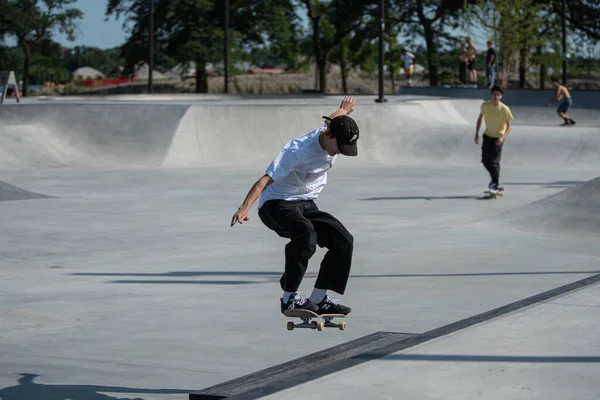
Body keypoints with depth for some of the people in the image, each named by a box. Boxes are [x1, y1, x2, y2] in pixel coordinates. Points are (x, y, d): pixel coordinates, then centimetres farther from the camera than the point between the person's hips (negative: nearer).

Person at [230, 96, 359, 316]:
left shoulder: (334, 136, -3)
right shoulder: (298, 150, -26)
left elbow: (332, 119, 24)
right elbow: (267, 179, -32)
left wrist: (345, 110, 48)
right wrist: (245, 207, -45)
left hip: (306, 205, 8)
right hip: (276, 204, -8)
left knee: (344, 240, -5)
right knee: (306, 232, -37)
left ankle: (318, 299, 2)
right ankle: (289, 298, -29)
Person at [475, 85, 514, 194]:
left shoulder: (504, 109, -20)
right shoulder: (485, 105, -9)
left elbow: (509, 126, -15)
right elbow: (480, 118, 8)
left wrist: (502, 137, -30)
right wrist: (477, 133, 5)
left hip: (498, 138, -4)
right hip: (487, 136, 4)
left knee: (494, 162, -11)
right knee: (485, 161, 6)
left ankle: (496, 185, 5)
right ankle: (494, 178, 34)